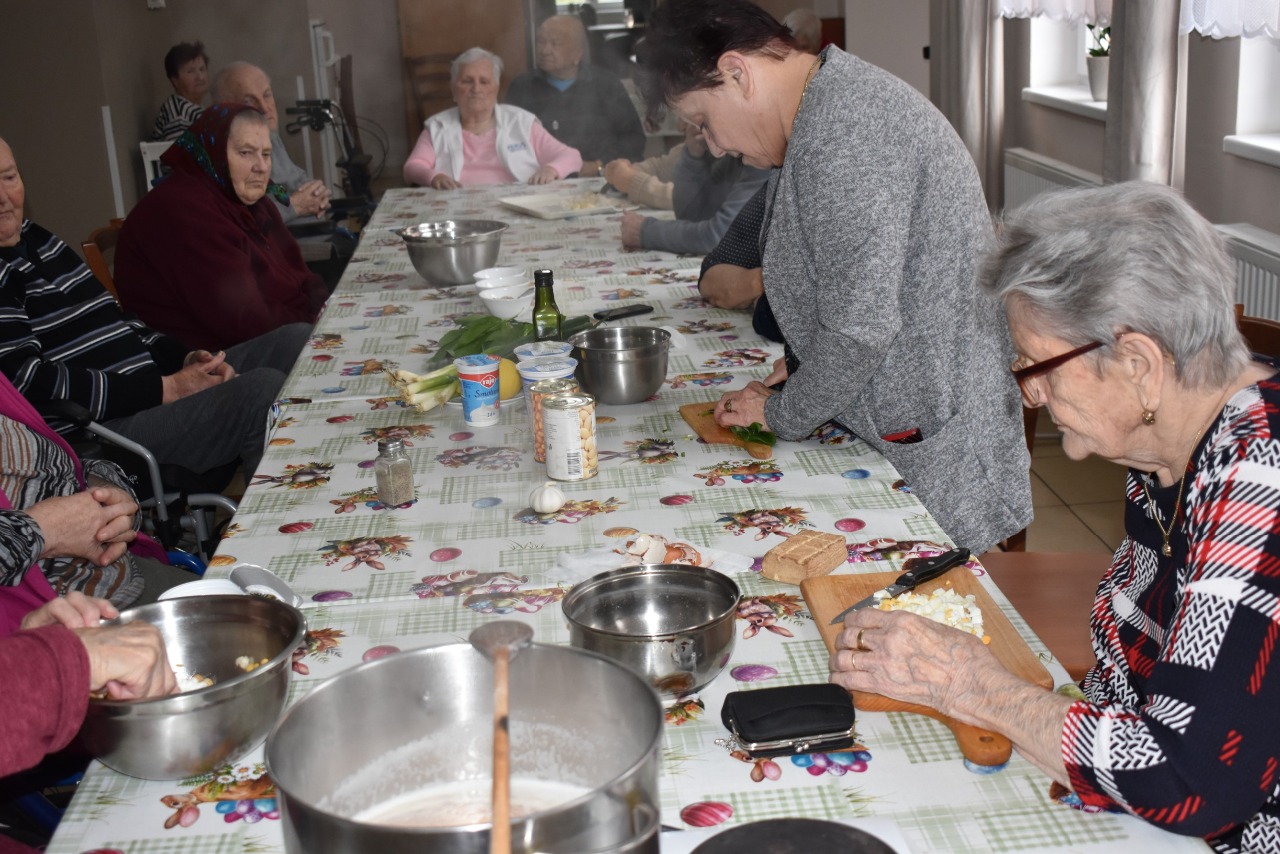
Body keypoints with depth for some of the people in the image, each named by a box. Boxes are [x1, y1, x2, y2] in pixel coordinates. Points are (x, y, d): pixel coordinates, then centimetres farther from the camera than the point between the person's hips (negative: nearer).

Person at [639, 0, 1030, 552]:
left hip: (931, 444, -10)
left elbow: (862, 326, -25)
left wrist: (782, 413, -9)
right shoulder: (833, 101, 12)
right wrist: (805, 369, 11)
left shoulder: (842, 134, -22)